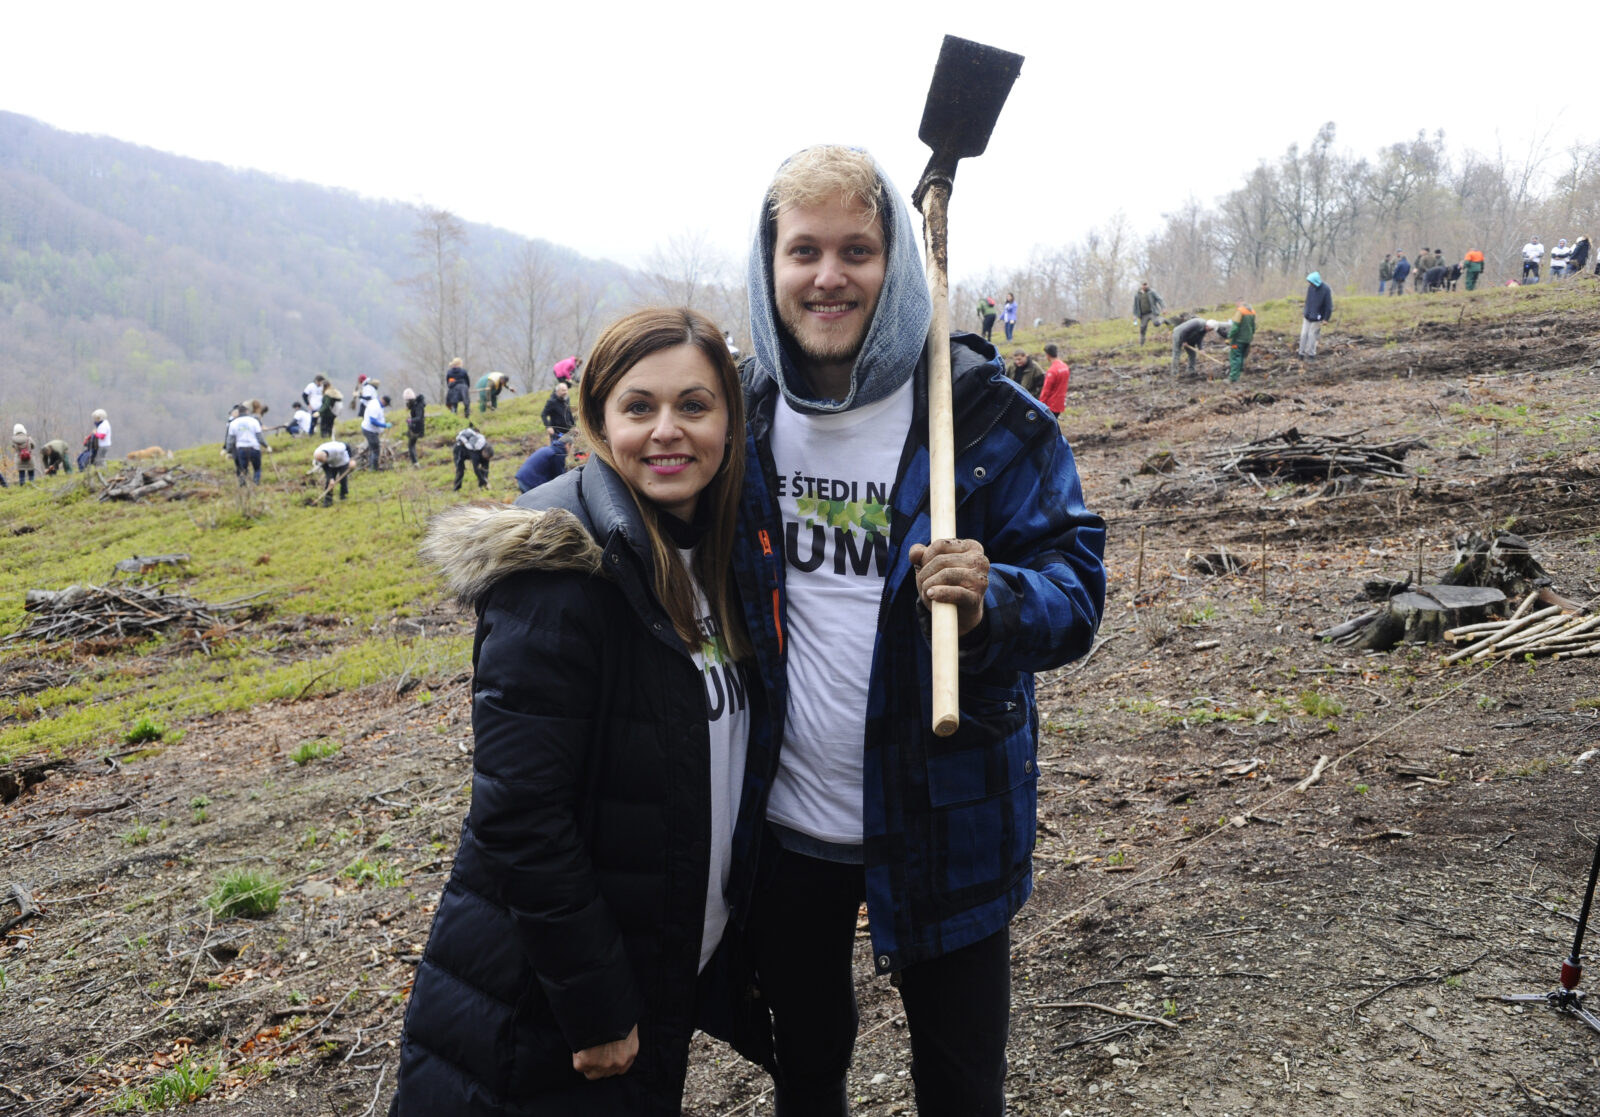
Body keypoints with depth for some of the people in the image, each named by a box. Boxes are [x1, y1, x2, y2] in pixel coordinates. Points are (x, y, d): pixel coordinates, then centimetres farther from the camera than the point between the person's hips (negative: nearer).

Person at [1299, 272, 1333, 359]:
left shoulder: (1325, 290, -21)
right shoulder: (1310, 287, -6)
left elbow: (1329, 305, -15)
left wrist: (1326, 319, -14)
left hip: (1317, 318, -5)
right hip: (1307, 316, 5)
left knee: (1312, 335, 1)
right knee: (1304, 334, 3)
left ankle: (1310, 354, 16)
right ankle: (1302, 353, 14)